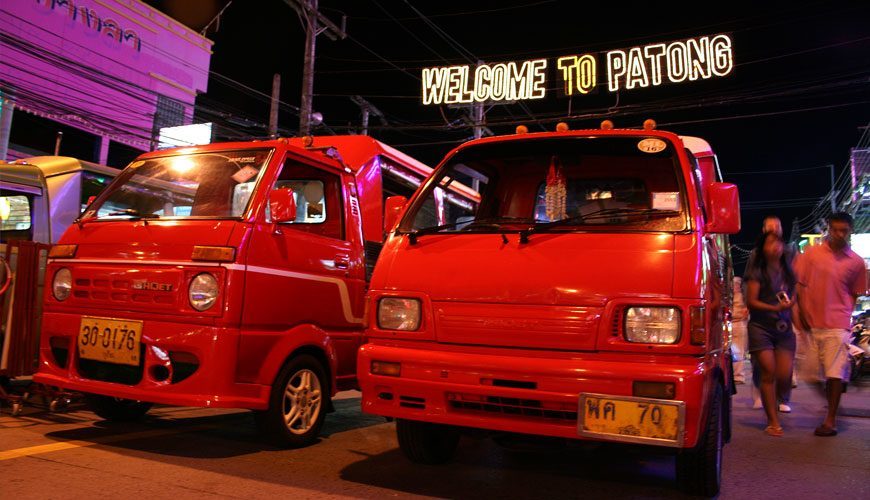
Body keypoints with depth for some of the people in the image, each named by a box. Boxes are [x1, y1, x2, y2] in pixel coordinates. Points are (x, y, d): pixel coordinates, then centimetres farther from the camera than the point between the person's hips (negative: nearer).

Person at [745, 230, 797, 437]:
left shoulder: (788, 271, 11)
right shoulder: (757, 272, -4)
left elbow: (793, 297, 22)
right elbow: (751, 302, -9)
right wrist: (775, 308, -20)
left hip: (784, 329, 4)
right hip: (761, 327, -4)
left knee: (785, 377, -3)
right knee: (769, 373, -6)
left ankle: (771, 402, 29)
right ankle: (773, 422, 4)